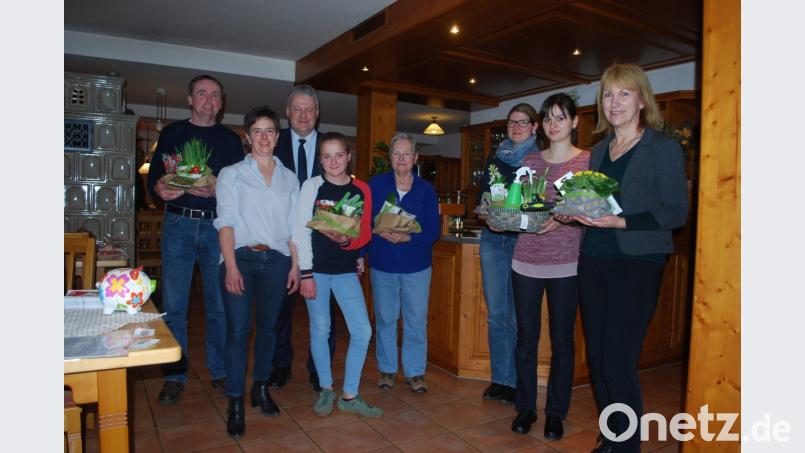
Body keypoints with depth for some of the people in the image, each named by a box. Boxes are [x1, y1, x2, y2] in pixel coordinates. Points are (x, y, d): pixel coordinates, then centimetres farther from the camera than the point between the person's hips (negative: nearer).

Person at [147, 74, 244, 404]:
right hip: (179, 224, 0)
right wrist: (160, 189, -17)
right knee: (173, 304, 3)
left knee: (219, 303, 5)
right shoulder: (172, 134, 10)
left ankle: (220, 371, 19)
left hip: (218, 226, 0)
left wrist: (216, 190, -16)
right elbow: (153, 178, 6)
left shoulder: (230, 139, 10)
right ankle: (175, 376, 16)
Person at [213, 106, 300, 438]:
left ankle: (261, 388, 27)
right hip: (241, 257, -3)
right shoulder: (231, 174, 4)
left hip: (276, 260, 3)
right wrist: (231, 267, -14)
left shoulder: (289, 178, 12)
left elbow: (293, 226, 12)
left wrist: (295, 265, 5)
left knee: (268, 326, 10)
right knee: (238, 330, -4)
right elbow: (226, 222, -4)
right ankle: (235, 402, 8)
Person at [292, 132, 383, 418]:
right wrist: (306, 273, -11)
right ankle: (326, 389, 26)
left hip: (346, 269, 2)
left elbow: (365, 234, 4)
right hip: (316, 268, -2)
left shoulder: (361, 190, 2)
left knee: (362, 331, -2)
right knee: (320, 329, 7)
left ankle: (349, 396, 13)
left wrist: (346, 241, -18)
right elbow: (301, 231, -6)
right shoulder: (312, 186, -4)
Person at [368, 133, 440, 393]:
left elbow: (433, 232, -7)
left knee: (417, 320, 6)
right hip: (382, 264, 0)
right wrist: (382, 232, -20)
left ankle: (415, 372, 21)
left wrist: (406, 238, -22)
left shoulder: (426, 190, -1)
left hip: (416, 266, 0)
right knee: (385, 319, 10)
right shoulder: (376, 184, -1)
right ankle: (387, 369, 27)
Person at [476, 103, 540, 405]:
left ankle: (516, 381, 14)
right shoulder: (495, 160, 15)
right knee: (496, 313, 8)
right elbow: (481, 198, 15)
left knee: (519, 316, -1)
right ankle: (500, 378, 21)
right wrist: (486, 214, -6)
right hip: (493, 240, 4)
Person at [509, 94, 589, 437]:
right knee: (526, 338, 9)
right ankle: (525, 407, 25)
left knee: (562, 341, 7)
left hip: (565, 264, -2)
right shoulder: (529, 161, 10)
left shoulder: (587, 161, 0)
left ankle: (556, 412, 24)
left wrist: (562, 220, -20)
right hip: (526, 260, 3)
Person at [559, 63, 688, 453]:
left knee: (618, 364, -7)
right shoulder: (600, 150, 15)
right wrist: (574, 213, -2)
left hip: (636, 264, -6)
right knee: (597, 359, 12)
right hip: (593, 261, 6)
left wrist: (621, 222, -21)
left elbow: (675, 212, -9)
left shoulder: (663, 148, -3)